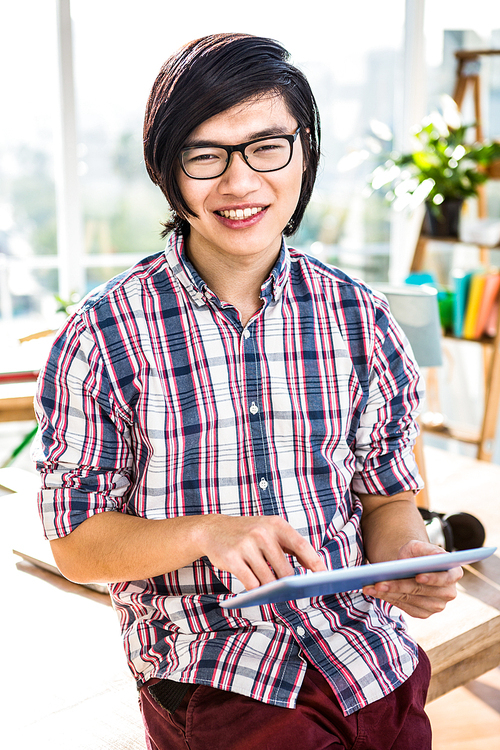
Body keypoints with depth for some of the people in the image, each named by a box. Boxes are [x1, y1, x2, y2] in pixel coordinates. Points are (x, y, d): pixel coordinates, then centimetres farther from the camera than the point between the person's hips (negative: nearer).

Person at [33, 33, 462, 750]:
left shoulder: (359, 319, -1)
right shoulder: (104, 335, -10)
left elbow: (387, 494, 6)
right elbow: (77, 542, -7)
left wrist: (406, 553, -15)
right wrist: (209, 531, -23)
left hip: (372, 662, 3)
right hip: (211, 682, -2)